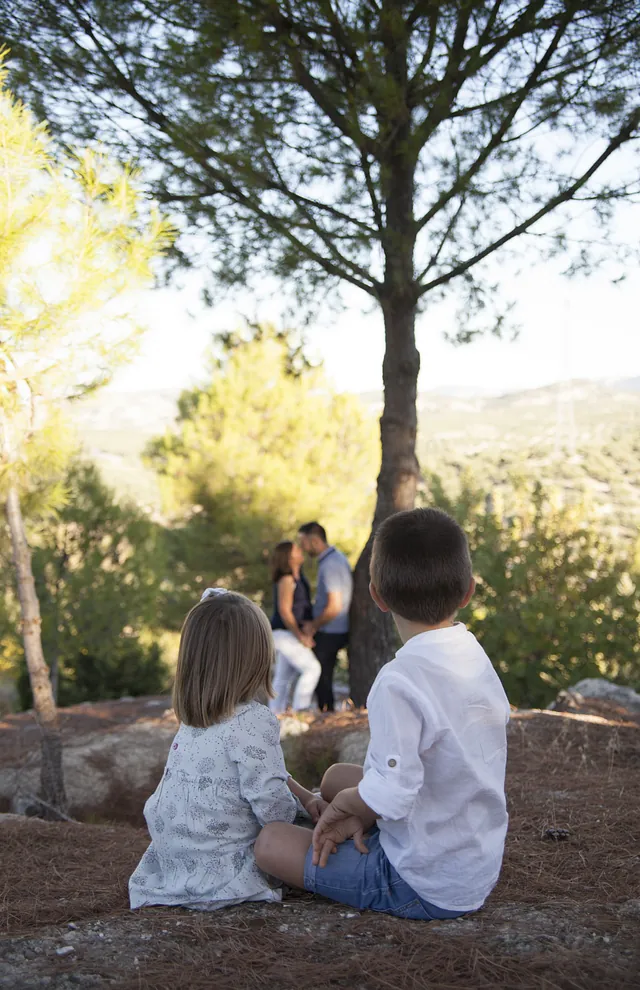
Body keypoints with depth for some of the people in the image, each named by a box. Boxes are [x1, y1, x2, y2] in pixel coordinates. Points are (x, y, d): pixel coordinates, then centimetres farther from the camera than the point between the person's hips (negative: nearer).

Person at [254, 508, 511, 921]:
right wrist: (361, 810, -1)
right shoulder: (476, 656, -1)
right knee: (338, 774, 21)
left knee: (271, 842, 1)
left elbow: (390, 796, -32)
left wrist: (344, 804, -10)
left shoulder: (400, 681, -29)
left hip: (427, 890, -8)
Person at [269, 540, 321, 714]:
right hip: (285, 634, -9)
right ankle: (299, 712, -7)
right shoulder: (286, 580, -18)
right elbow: (284, 611, -20)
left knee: (284, 677, 11)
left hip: (288, 634, 9)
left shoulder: (297, 577, 9)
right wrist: (301, 636, -15)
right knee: (312, 668, -11)